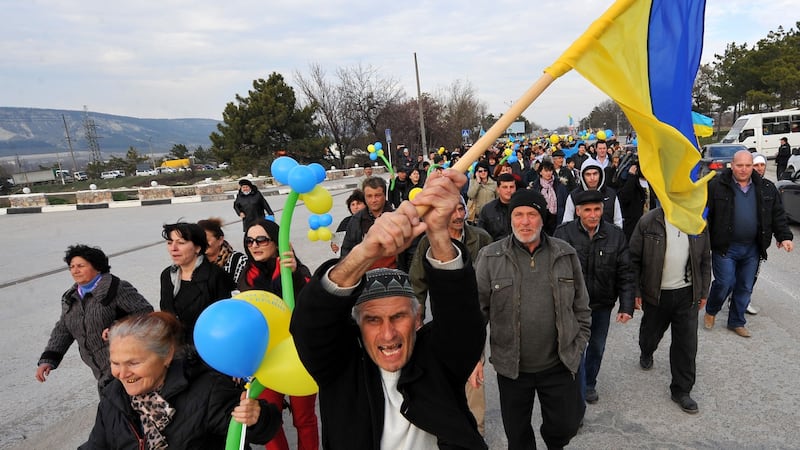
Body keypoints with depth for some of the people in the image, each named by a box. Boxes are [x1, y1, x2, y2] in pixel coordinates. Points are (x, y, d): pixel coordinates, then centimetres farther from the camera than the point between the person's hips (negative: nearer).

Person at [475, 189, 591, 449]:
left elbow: (581, 307, 6)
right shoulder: (490, 257, -9)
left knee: (565, 427, 15)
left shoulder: (566, 254, -2)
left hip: (560, 365, 1)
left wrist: (578, 346, 4)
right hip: (511, 366, -1)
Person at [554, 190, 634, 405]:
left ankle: (589, 384, 44)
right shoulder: (563, 233, -12)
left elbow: (625, 275, -2)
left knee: (597, 348, 19)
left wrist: (626, 306, -8)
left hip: (602, 305, 3)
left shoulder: (616, 235, -5)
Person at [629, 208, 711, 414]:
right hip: (656, 293, -2)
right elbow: (634, 259, -8)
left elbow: (705, 260, 10)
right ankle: (646, 353, 54)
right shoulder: (648, 222, -12)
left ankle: (681, 390, 18)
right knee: (651, 331, 19)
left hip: (687, 294, 2)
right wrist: (636, 292, -9)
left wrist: (703, 292, 10)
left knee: (687, 343, 4)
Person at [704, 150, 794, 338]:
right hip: (725, 247, -4)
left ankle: (737, 322, 28)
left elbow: (778, 215, 12)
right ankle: (711, 311, 23)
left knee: (745, 287, 11)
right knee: (724, 283, -5)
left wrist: (784, 236, 2)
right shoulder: (717, 186, -8)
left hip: (752, 249, 5)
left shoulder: (765, 189, 7)